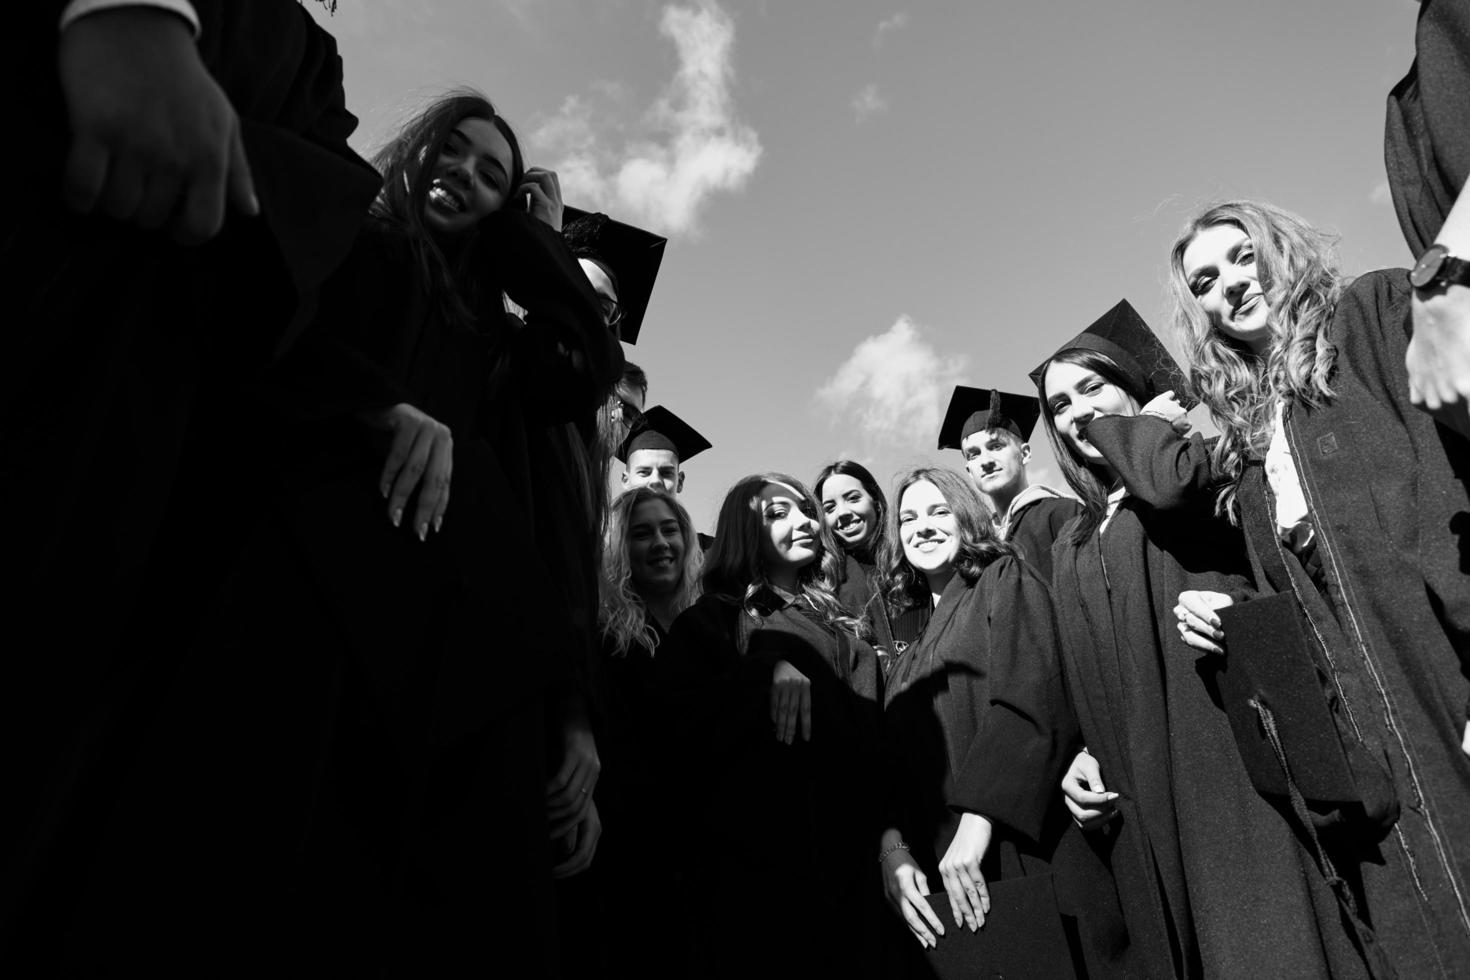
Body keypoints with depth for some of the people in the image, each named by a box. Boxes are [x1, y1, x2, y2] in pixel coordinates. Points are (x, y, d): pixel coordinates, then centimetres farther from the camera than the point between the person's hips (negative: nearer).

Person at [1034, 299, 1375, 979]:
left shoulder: (1194, 448, 4)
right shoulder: (1071, 548, 18)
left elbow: (1171, 485, -23)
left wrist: (1138, 424, -3)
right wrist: (1086, 751, 4)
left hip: (1228, 748, -5)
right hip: (1141, 787, 6)